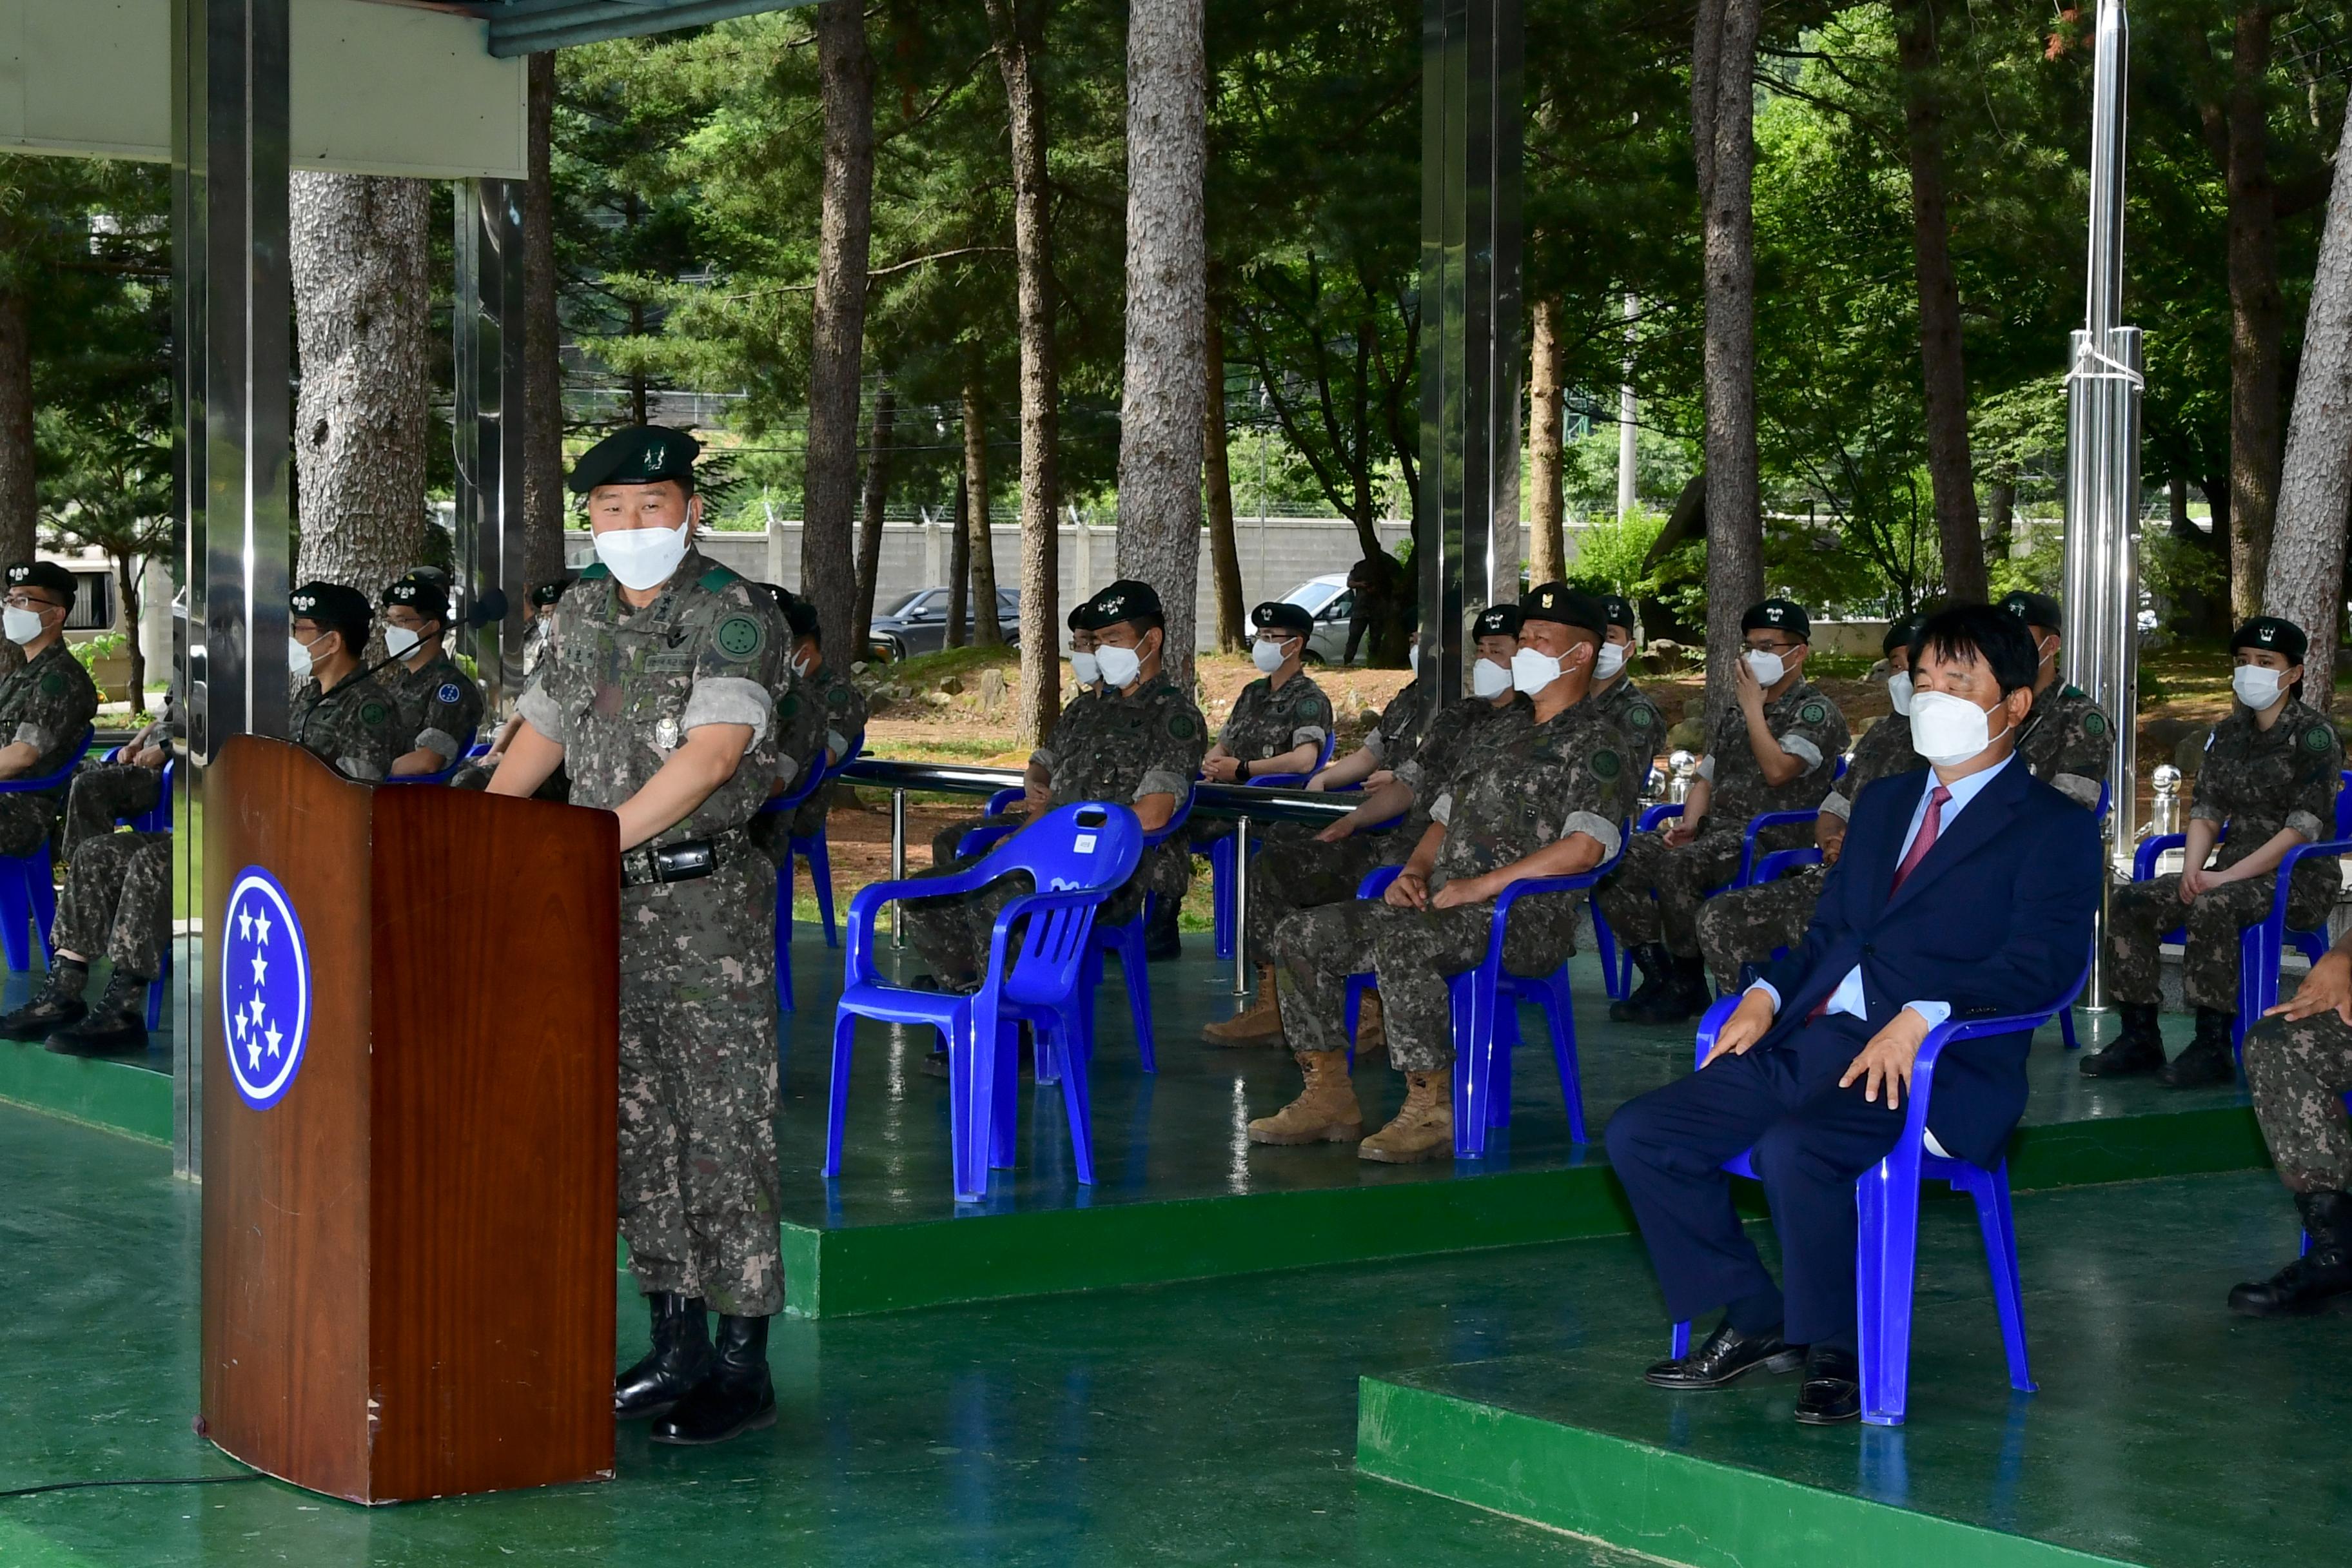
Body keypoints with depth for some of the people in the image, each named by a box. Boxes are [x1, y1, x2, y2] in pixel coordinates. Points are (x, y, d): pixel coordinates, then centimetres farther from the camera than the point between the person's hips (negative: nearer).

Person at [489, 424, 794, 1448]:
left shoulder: (733, 618, -11)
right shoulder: (580, 614, 11)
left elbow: (713, 752, -23)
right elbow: (542, 731, 23)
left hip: (707, 897, -7)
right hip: (607, 901, 7)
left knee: (723, 1127, -5)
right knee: (636, 1122, 10)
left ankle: (742, 1364, 0)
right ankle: (673, 1344, 19)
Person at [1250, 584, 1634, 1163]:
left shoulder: (1595, 744, -3)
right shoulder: (1505, 733, 25)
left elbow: (1583, 849, -18)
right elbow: (1445, 818, 29)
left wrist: (1480, 886, -19)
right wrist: (1415, 871, 6)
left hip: (1525, 919, -9)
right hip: (1444, 906, 9)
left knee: (1400, 942, -38)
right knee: (1299, 936, -5)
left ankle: (1432, 1110, -31)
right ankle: (1329, 1098, -5)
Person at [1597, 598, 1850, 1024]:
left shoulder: (1817, 713, -1)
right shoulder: (1733, 714, 23)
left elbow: (1778, 770, -18)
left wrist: (1753, 706, -9)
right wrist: (1688, 824, 3)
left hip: (1771, 838, -8)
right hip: (1716, 830, 8)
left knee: (1677, 866, -34)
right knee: (1624, 857, -14)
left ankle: (1688, 985, -20)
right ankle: (1657, 975, -8)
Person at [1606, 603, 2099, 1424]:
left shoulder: (2054, 828, 2)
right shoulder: (1882, 802, 27)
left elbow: (2041, 963, -11)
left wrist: (1924, 1015, -25)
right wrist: (1767, 994, 4)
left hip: (1929, 1068, -8)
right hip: (1807, 1041, 8)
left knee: (1794, 1149, -36)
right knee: (1640, 1135, -8)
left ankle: (1836, 1350, -14)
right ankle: (1755, 1319, 3)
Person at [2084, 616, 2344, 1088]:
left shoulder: (2313, 735, -8)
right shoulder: (2229, 733, 13)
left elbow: (2304, 828, -16)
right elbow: (2206, 812, 12)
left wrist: (2225, 877, -22)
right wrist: (2192, 869, -10)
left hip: (2298, 880, -7)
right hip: (2233, 874, 7)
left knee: (2212, 908, -36)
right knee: (2130, 903, -12)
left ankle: (2212, 1046, -31)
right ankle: (2139, 1038, -8)